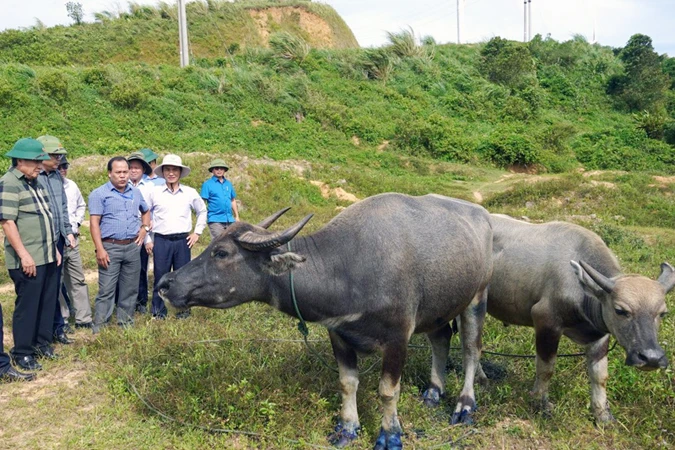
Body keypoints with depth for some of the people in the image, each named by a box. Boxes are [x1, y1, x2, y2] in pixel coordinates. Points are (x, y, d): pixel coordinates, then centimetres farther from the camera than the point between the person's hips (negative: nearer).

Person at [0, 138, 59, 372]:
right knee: (27, 305, 1)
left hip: (47, 256, 8)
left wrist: (54, 248, 19)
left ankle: (42, 342, 29)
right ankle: (22, 353, 14)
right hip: (28, 259, -8)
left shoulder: (35, 182, 14)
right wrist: (24, 255, -21)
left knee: (47, 302, 15)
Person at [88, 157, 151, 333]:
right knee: (106, 290, -5)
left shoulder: (136, 193, 13)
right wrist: (100, 249, -16)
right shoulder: (99, 194, -3)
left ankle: (126, 323, 20)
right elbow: (94, 223, -9)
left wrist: (145, 228, 10)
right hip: (110, 247, -5)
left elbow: (146, 212, 30)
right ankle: (99, 328, 1)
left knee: (130, 289, 10)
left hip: (133, 247, 5)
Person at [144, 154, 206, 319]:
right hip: (160, 241, -1)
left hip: (183, 241, 1)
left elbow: (202, 211, 18)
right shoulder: (154, 192, 1)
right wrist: (147, 240, 5)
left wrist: (197, 232, 11)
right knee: (160, 276, 4)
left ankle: (183, 310, 19)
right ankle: (158, 311, 16)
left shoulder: (190, 193, 4)